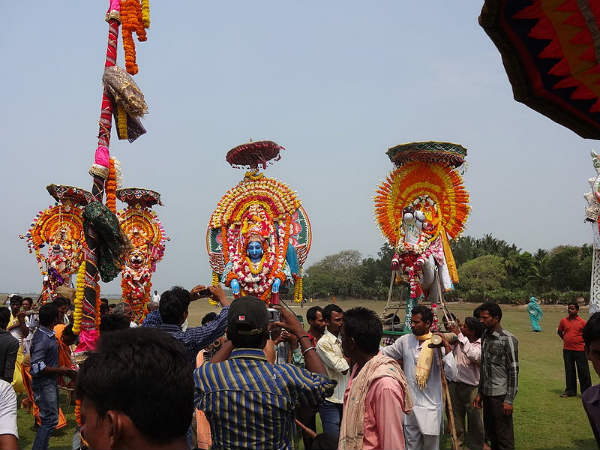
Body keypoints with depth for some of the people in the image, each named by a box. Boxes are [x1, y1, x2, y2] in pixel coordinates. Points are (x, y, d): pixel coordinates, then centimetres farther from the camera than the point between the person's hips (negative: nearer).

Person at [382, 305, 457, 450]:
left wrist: (447, 347, -24)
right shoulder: (405, 340, 2)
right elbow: (384, 352, 13)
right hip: (410, 405, 3)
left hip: (430, 407, -3)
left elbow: (451, 374, -16)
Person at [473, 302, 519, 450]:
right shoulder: (485, 337, 11)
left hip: (501, 395, -7)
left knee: (504, 438, 0)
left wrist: (509, 400, -15)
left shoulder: (508, 339, -11)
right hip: (487, 394, 7)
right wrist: (480, 393, 15)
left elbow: (513, 371, -12)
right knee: (491, 434, 15)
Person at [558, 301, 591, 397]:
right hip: (567, 350, 3)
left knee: (583, 371, 2)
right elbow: (559, 331, 19)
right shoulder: (563, 321, 3)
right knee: (569, 371, 10)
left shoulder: (582, 322, -6)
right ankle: (570, 391, 20)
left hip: (580, 350, -3)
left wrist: (585, 344, 0)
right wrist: (565, 339, 9)